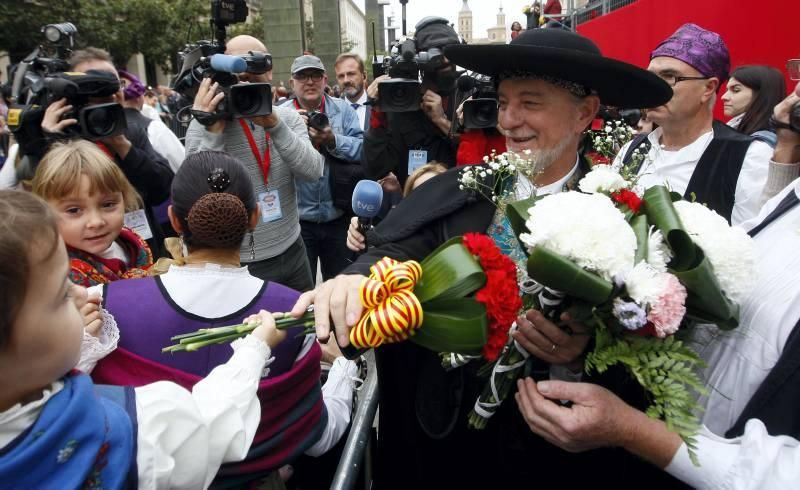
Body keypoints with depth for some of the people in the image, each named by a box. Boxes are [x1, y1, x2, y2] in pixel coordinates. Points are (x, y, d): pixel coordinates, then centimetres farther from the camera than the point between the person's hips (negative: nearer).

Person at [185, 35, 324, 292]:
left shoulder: (288, 116, 1)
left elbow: (313, 171, -14)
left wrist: (274, 125, -25)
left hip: (292, 253, 4)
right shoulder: (203, 126, -8)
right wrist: (213, 133, -25)